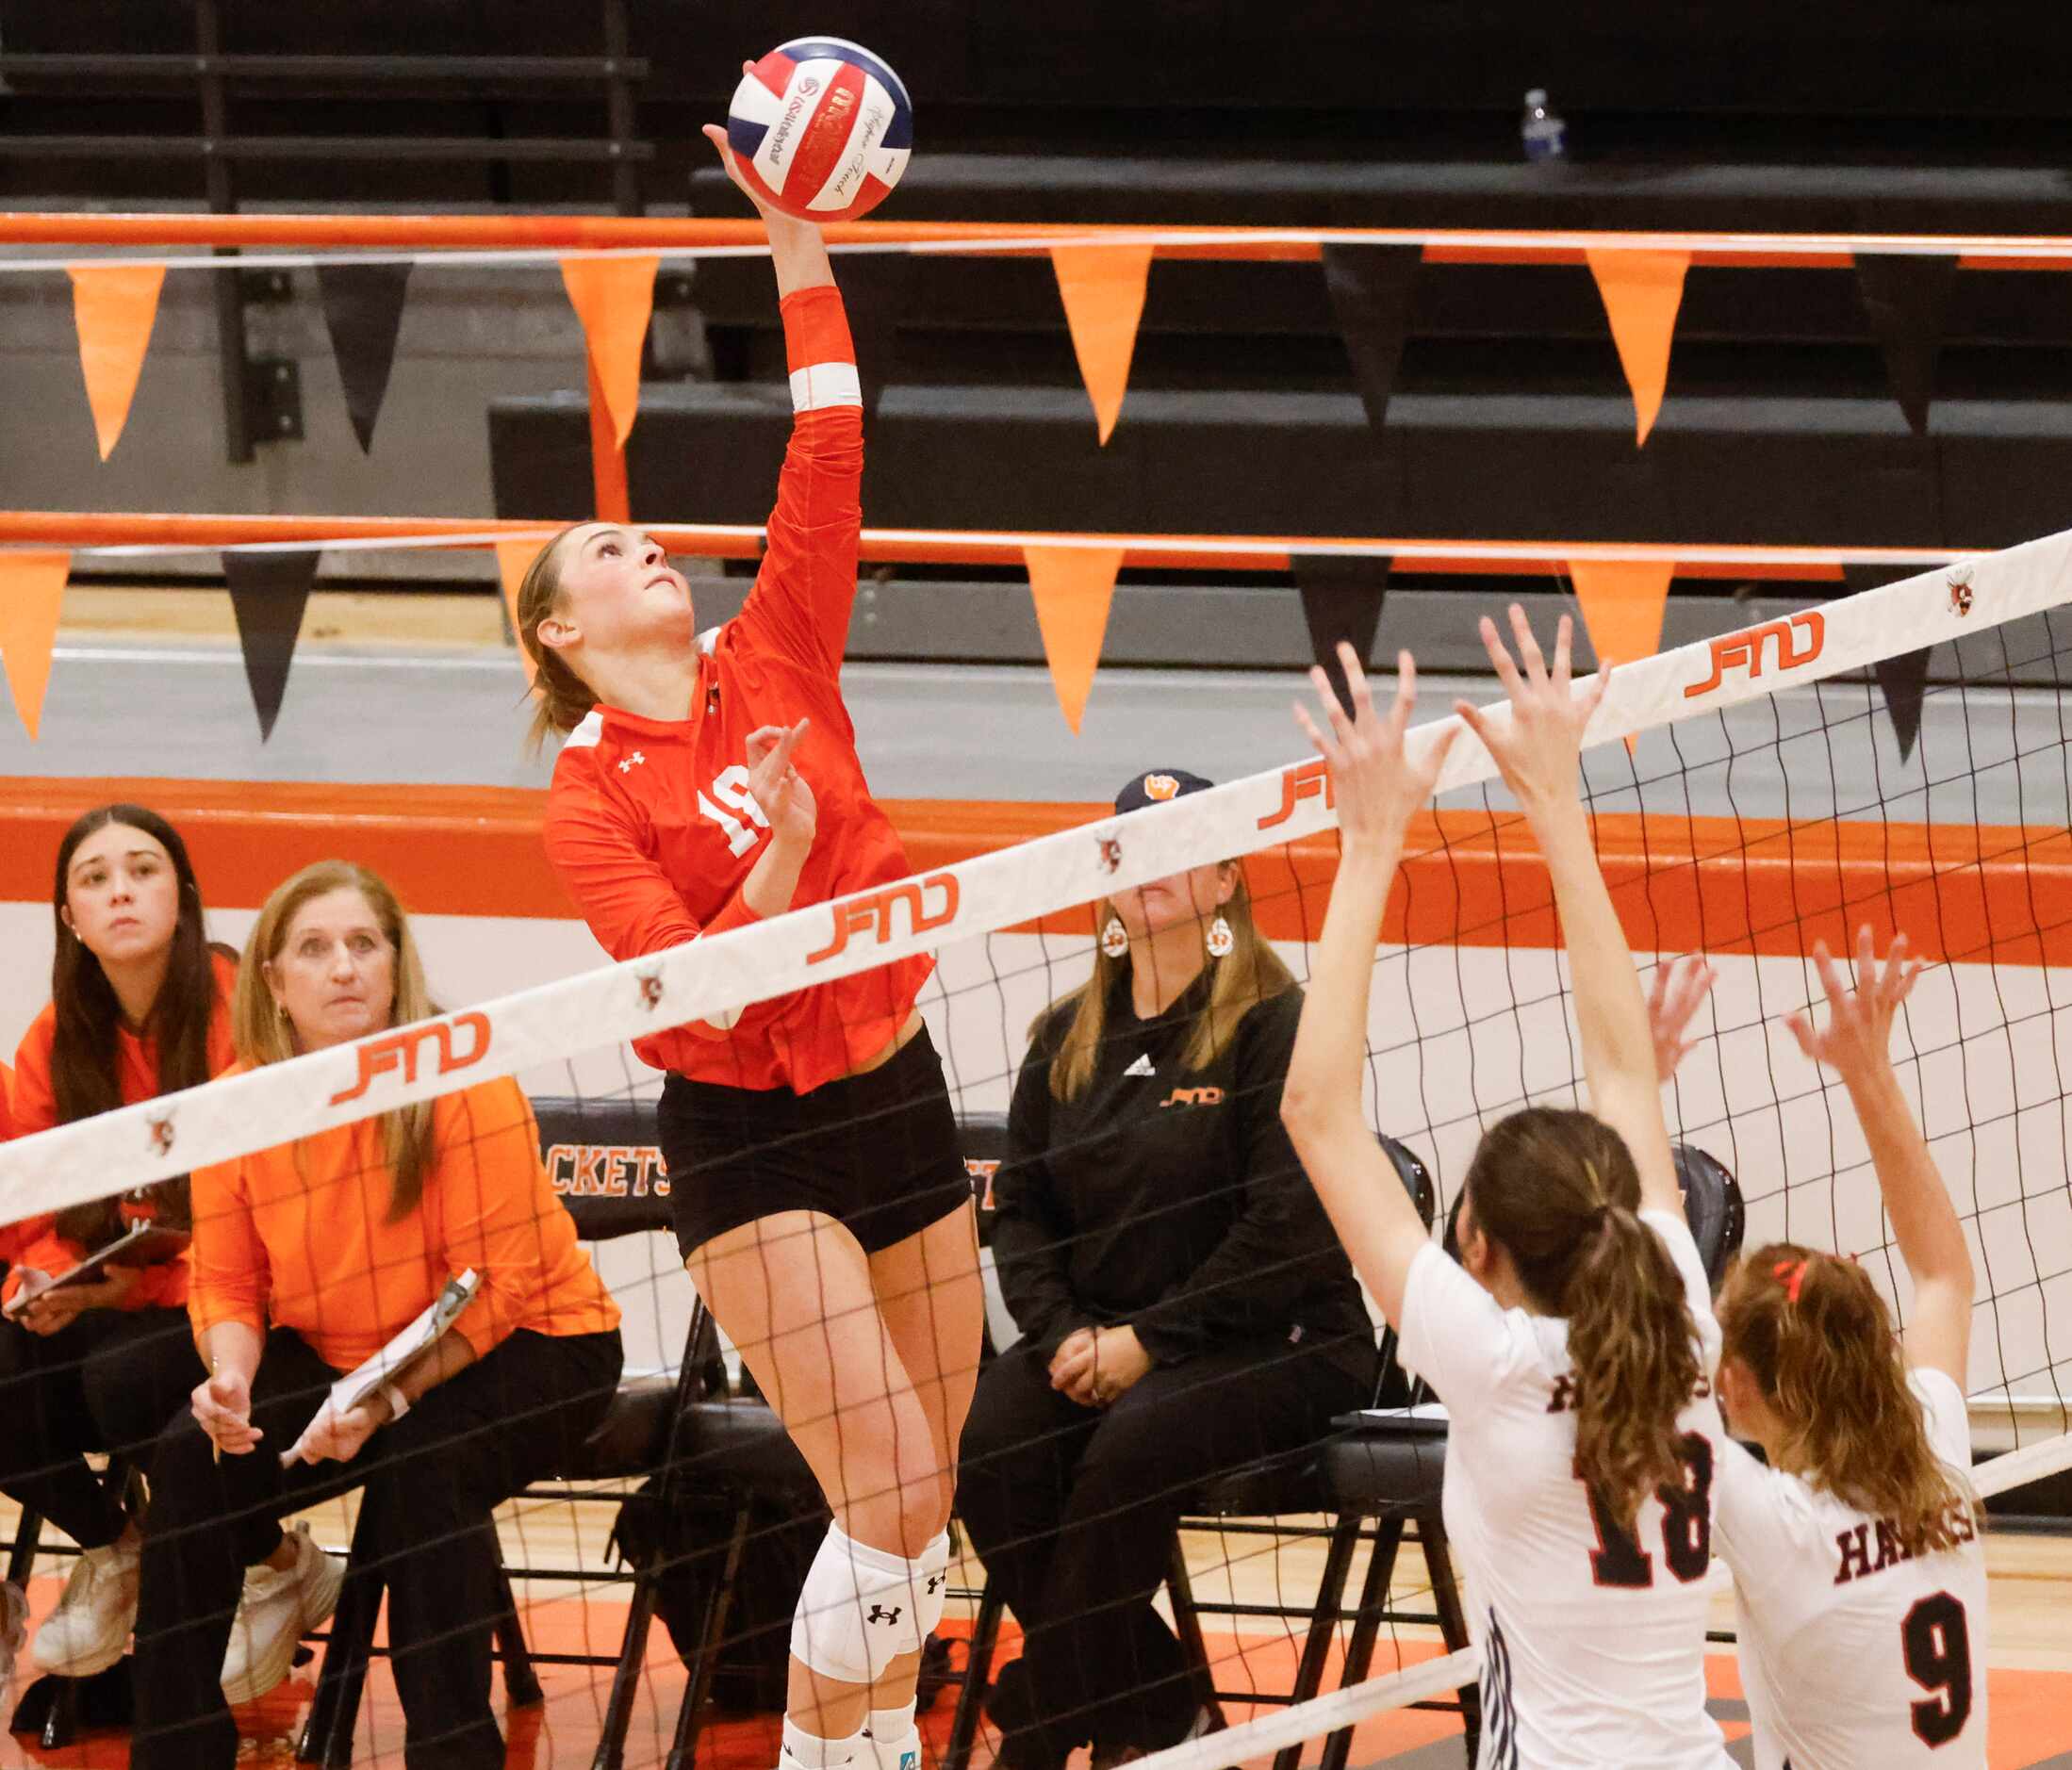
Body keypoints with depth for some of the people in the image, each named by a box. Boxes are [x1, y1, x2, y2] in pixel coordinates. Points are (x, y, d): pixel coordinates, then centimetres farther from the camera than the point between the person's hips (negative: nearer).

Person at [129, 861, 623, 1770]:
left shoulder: (464, 1084, -21)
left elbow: (495, 1289, -22)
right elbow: (226, 1284, 1)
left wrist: (387, 1399, -35)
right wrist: (230, 1378, -21)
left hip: (527, 1347, -5)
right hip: (332, 1355, 5)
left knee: (422, 1464, -34)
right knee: (193, 1454, -15)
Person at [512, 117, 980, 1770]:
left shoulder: (770, 660, 4)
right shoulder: (587, 795, -8)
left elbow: (828, 456, -3)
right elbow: (687, 989, -17)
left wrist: (802, 244, -10)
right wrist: (775, 855, -30)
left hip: (895, 1092, 5)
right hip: (752, 1141, -5)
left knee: (925, 1497, 10)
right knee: (888, 1500, -15)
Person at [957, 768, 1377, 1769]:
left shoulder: (1275, 1027, -8)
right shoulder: (1068, 1038, 12)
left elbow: (1287, 1229, -15)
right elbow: (1021, 1207, 11)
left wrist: (1150, 1341, -17)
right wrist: (1064, 1335, -8)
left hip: (1270, 1342, -5)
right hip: (1096, 1333, 5)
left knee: (1134, 1444, -34)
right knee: (995, 1442, -24)